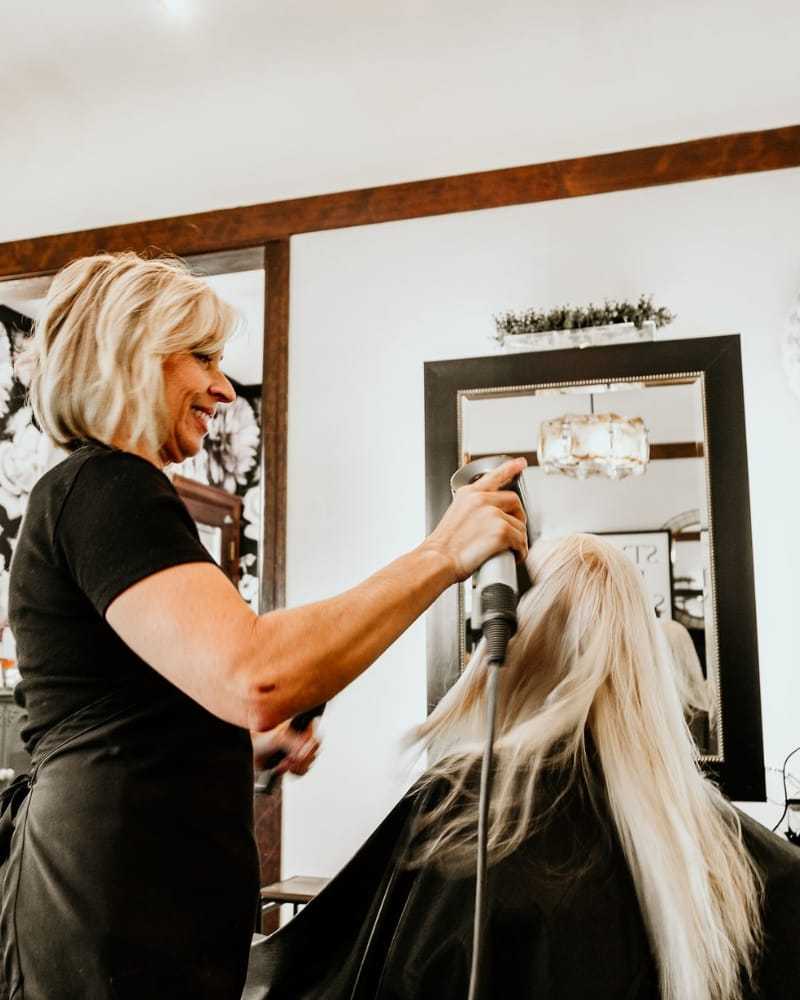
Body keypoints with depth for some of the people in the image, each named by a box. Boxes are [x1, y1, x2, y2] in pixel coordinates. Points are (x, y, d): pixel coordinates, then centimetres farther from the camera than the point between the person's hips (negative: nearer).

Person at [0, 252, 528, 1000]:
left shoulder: (86, 491, 14)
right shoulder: (105, 488, -18)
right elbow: (252, 677, -34)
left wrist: (249, 741, 10)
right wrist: (441, 554, -27)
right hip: (130, 910, -10)